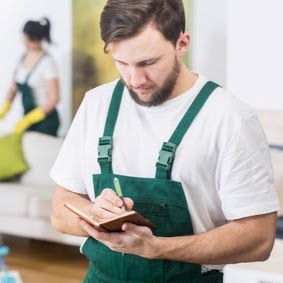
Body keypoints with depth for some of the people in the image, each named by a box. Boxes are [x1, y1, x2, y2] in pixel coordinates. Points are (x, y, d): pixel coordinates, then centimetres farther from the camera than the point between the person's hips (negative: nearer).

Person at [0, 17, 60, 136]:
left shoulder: (47, 62, -13)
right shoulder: (24, 57, 7)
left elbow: (54, 98, -17)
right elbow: (13, 88, 14)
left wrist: (28, 120, -21)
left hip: (46, 121, -6)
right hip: (28, 117, 7)